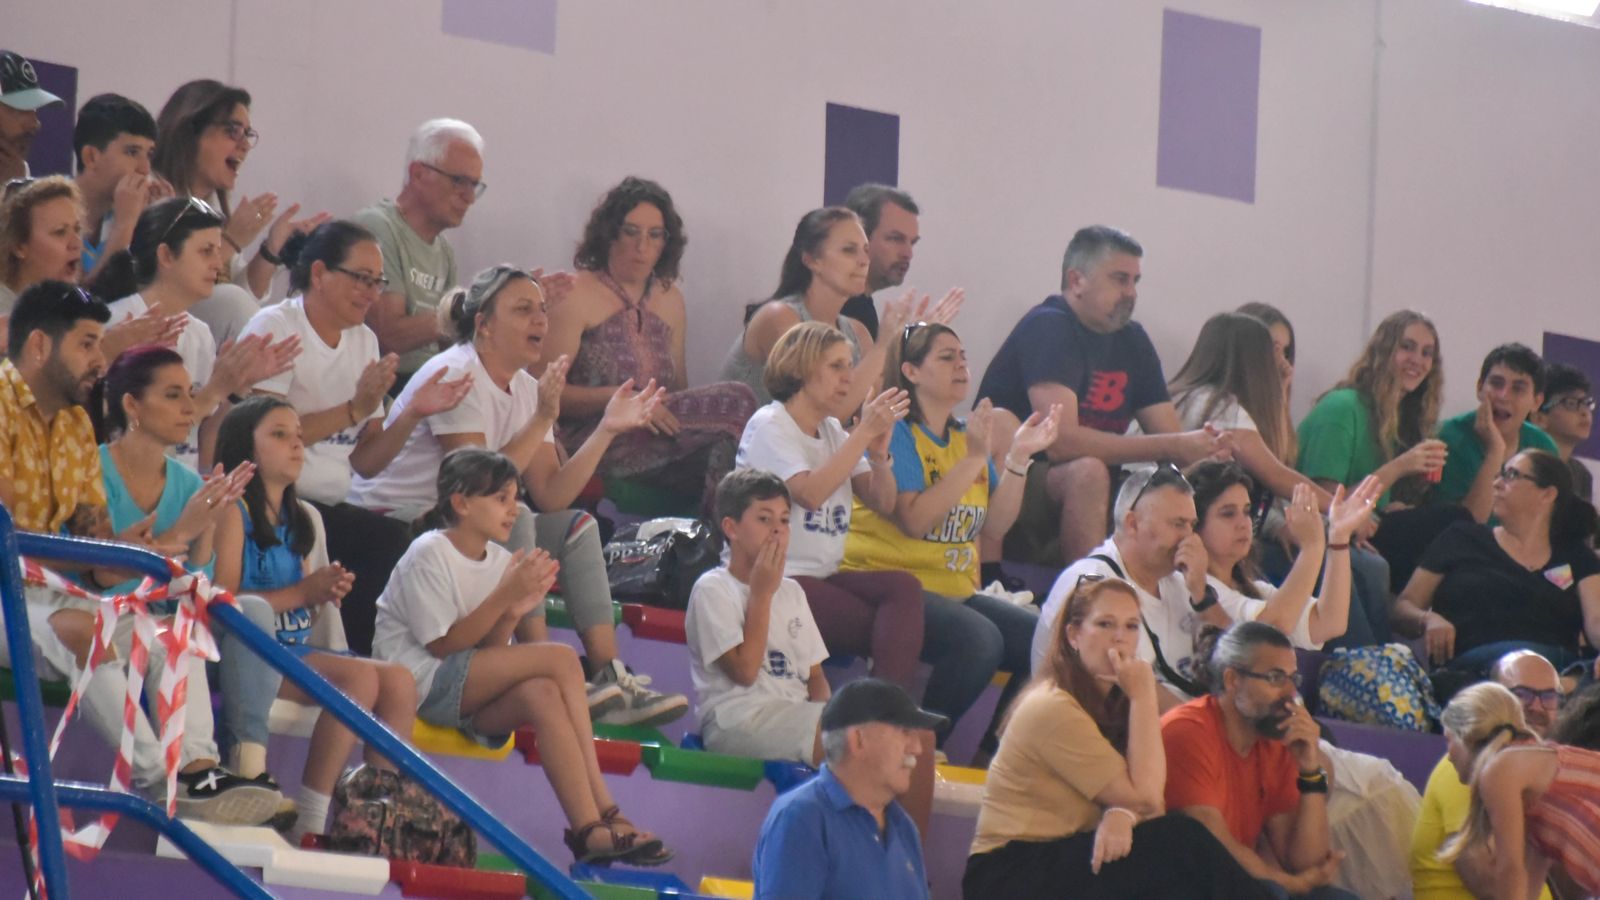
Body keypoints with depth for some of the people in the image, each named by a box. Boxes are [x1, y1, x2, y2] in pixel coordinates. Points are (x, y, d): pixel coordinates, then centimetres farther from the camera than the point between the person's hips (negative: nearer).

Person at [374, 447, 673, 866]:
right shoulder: (429, 554, -10)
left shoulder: (499, 559, 11)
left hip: (469, 690, 7)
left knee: (542, 695, -27)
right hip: (419, 679, -7)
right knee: (561, 658, -22)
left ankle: (588, 828, -31)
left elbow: (494, 654, 6)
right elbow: (442, 645, -16)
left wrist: (513, 612, -14)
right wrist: (505, 595, -20)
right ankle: (603, 812, -22)